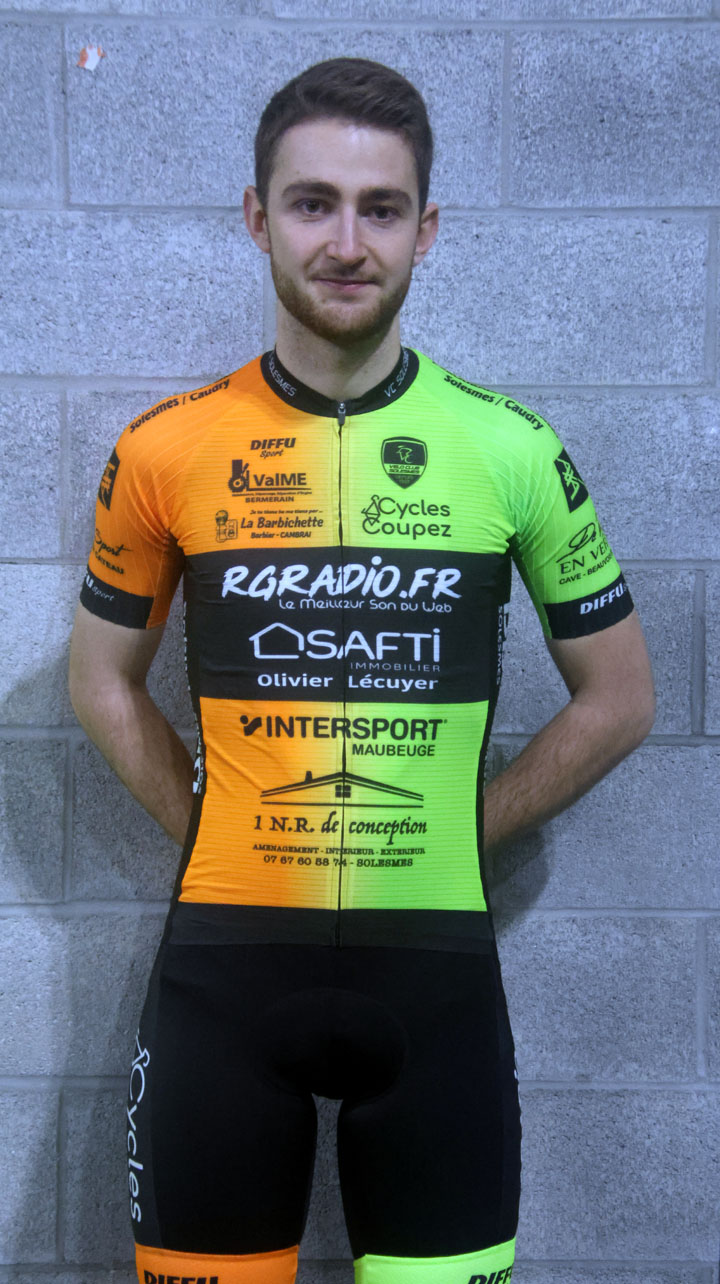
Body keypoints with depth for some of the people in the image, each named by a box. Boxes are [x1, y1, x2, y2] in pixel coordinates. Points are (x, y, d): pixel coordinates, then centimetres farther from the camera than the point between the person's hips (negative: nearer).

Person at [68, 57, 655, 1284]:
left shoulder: (514, 449, -3)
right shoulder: (167, 450, -2)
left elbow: (618, 698, 6)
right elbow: (104, 678, 12)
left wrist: (459, 834, 1)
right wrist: (214, 831, 2)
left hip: (435, 963, 0)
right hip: (224, 961, 0)